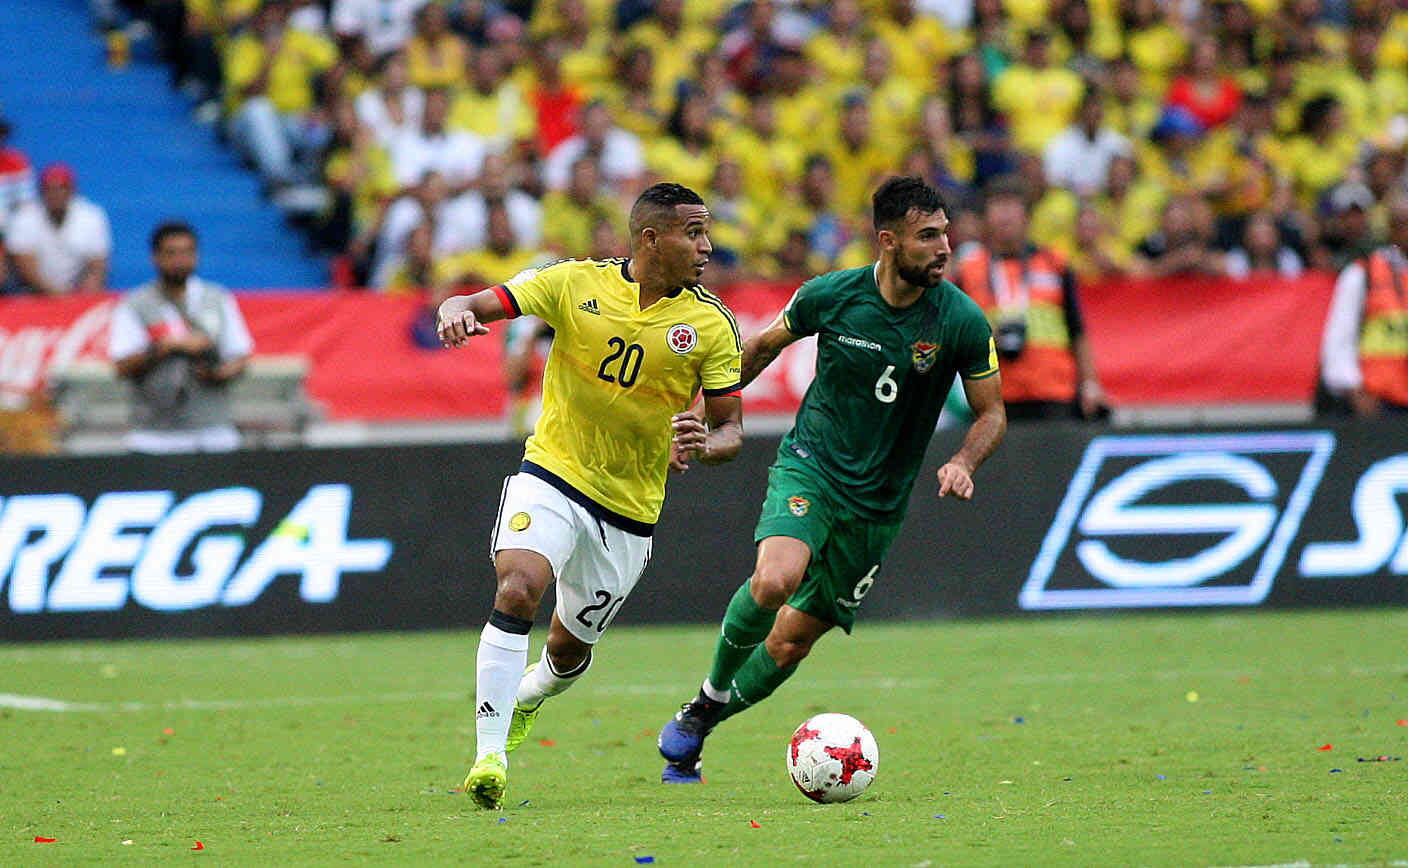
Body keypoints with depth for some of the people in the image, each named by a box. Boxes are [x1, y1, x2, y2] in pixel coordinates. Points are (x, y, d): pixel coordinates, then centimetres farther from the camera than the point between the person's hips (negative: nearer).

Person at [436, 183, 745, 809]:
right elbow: (479, 304, -7)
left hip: (631, 506, 2)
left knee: (569, 650, 13)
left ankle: (523, 699, 50)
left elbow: (731, 430, -2)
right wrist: (457, 313, -32)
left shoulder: (711, 324, -6)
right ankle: (490, 754, -24)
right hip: (552, 474, -2)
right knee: (518, 588, -28)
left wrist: (701, 447, -26)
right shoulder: (576, 283, -7)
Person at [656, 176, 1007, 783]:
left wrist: (964, 462, -18)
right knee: (775, 580, -31)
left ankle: (698, 723, 27)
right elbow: (765, 346, 10)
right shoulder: (830, 295, -10)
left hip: (878, 502, 2)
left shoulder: (963, 322, -10)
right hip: (810, 465, -2)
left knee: (791, 642, 3)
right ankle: (714, 688, -4)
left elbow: (991, 413, 2)